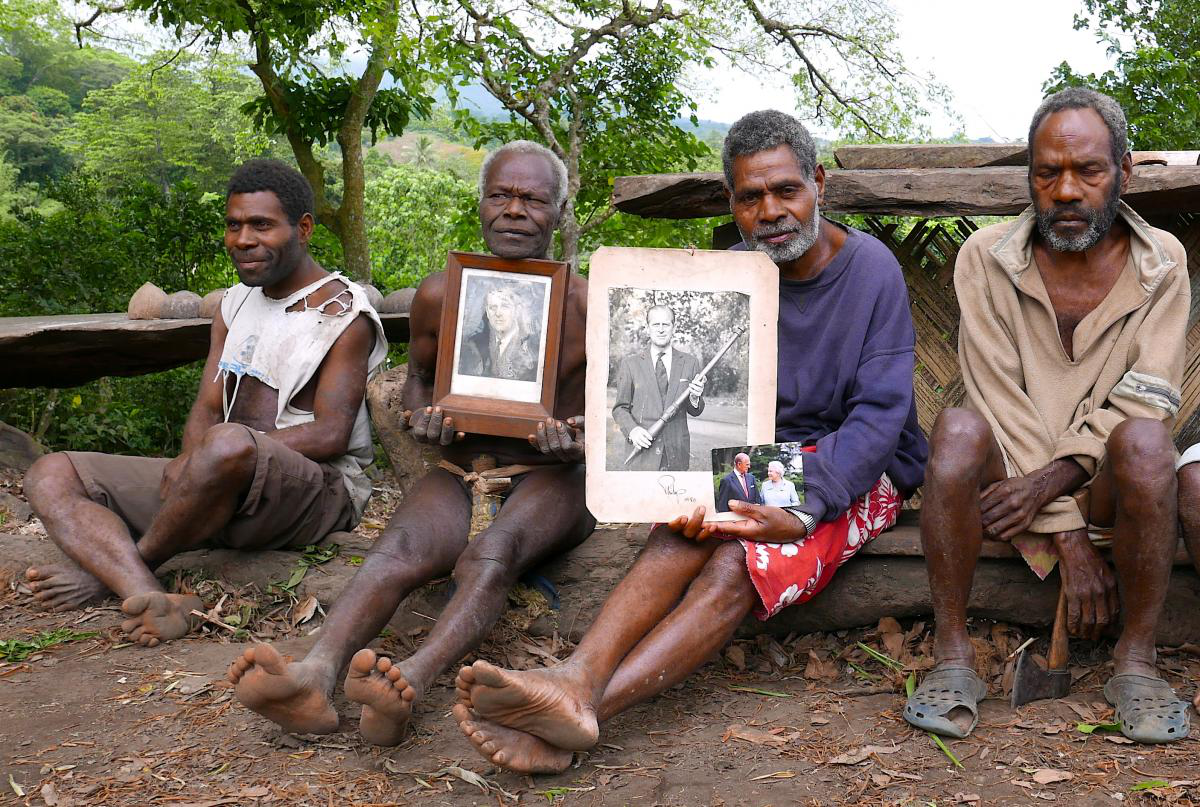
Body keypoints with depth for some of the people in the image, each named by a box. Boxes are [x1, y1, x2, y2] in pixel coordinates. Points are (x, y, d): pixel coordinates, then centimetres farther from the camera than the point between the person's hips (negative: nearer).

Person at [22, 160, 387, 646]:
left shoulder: (344, 314, -5)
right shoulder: (236, 303, 18)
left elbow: (331, 435, -14)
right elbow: (208, 407, 12)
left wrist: (219, 451, -21)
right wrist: (192, 462, -12)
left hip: (318, 488, -7)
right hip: (227, 488, 7)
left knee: (227, 446, -41)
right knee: (51, 476, -5)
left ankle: (106, 572, -14)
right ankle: (154, 600, -33)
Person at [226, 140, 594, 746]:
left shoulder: (587, 307, 0)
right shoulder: (440, 296, 5)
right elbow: (419, 375, 22)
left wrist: (578, 444, -14)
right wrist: (422, 417, -2)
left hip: (549, 481, -2)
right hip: (459, 475, 2)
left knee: (493, 550, -37)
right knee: (400, 547, -32)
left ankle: (412, 683, -61)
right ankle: (315, 675, -57)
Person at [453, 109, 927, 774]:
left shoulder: (872, 271, -10)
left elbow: (880, 413, -16)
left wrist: (804, 511, -29)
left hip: (857, 472, -4)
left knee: (737, 560, -32)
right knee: (687, 530, -30)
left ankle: (589, 709, -48)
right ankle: (578, 680, -49)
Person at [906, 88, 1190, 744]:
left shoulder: (1161, 262, 0)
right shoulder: (986, 258, -6)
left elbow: (1147, 396, -10)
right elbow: (1002, 401, -13)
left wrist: (1055, 479, -26)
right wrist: (1067, 536, -20)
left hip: (1101, 474, 1)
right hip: (1008, 465, -1)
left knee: (1144, 438, -32)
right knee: (959, 428, -32)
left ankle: (1135, 661, -18)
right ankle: (952, 656, -23)